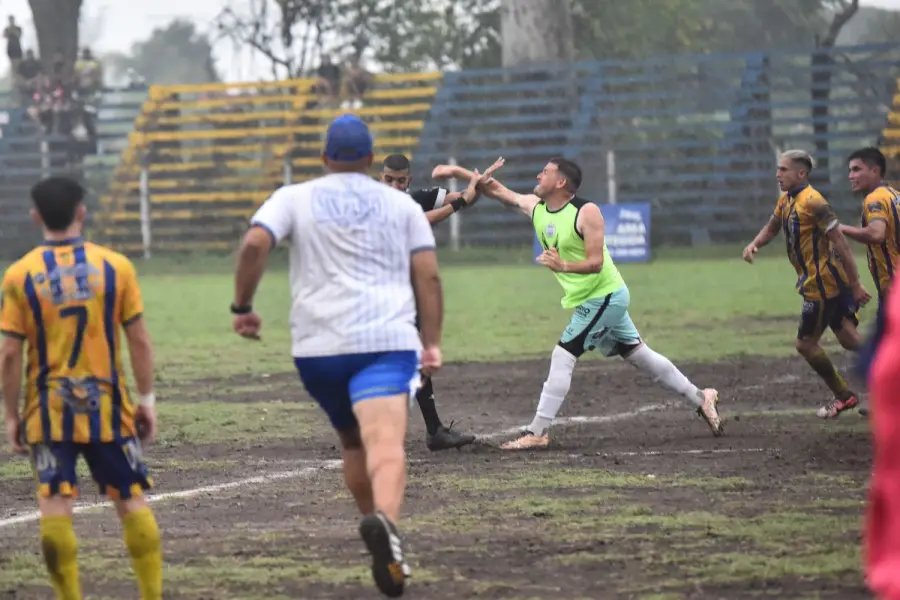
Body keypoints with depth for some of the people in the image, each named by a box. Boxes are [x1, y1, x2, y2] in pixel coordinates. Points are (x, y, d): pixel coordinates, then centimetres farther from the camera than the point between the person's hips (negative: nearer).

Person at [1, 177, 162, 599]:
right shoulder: (115, 266, -2)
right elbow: (139, 340, -1)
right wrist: (146, 399, 8)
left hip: (48, 410, -1)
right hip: (107, 406, 1)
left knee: (55, 507, -1)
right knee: (131, 500, 10)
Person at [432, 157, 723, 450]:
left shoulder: (586, 212, -20)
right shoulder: (535, 207, 3)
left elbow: (596, 262, -24)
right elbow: (497, 190, 8)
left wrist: (563, 267, -41)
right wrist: (457, 172, 0)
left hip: (605, 296, -9)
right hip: (585, 300, 9)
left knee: (563, 356, -14)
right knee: (638, 354, 15)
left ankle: (538, 433, -15)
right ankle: (700, 399, 25)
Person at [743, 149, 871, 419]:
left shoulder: (813, 202, -19)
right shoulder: (786, 200, 10)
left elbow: (840, 243, -21)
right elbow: (771, 228, 26)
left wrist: (855, 285, -22)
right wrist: (754, 244, 3)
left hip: (822, 285, -9)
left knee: (806, 344, 2)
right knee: (849, 340, 10)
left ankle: (843, 396, 14)